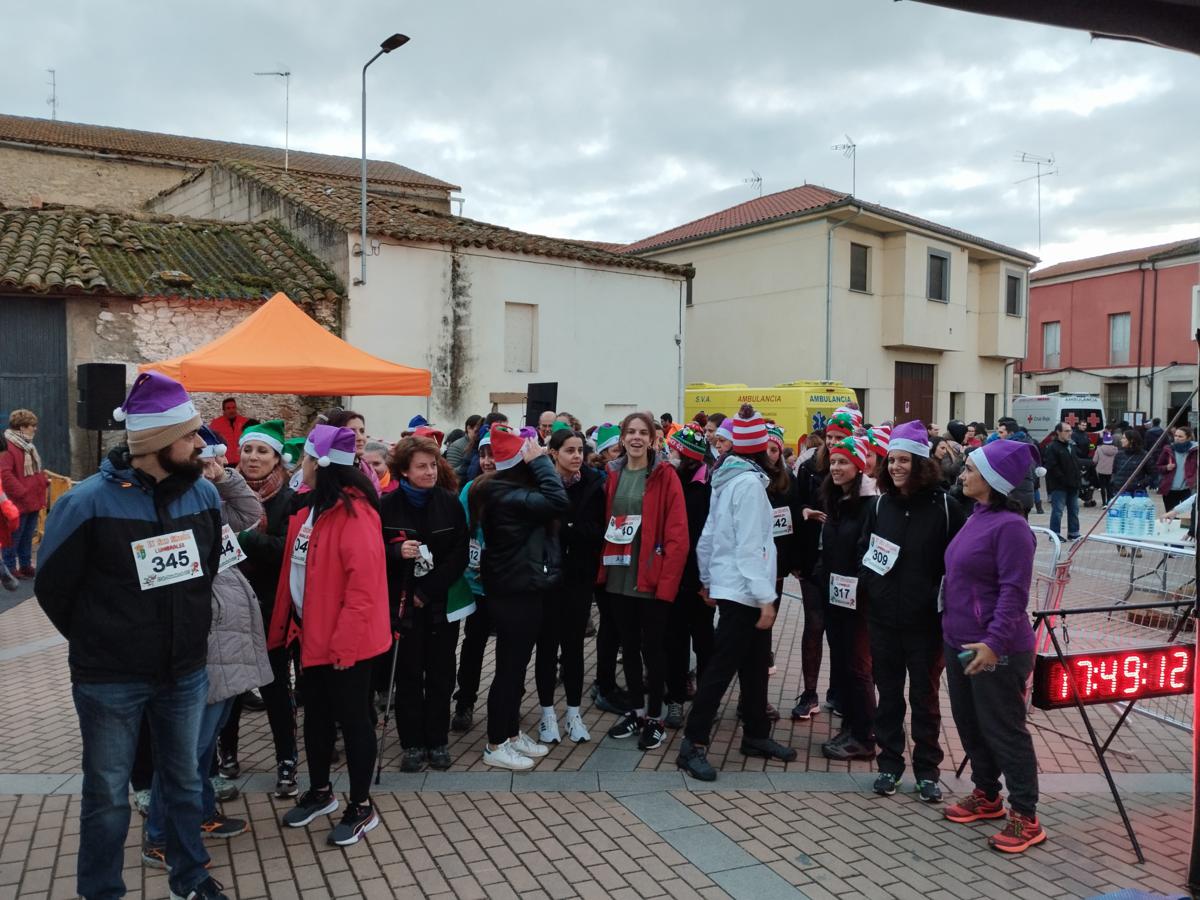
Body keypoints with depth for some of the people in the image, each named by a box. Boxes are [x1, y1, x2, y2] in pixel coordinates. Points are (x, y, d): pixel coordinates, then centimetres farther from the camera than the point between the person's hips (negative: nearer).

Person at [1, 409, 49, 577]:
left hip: (33, 501, 9)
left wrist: (44, 481, 8)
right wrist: (22, 493, -22)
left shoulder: (27, 445, 14)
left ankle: (26, 565, 27)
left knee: (27, 537, 17)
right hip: (17, 503, -9)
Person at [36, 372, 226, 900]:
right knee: (108, 796, 12)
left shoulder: (204, 493, -5)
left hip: (185, 672, 4)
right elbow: (52, 590, -5)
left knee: (184, 782, 19)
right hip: (109, 681, -4)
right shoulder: (87, 502, -18)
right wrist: (97, 642, 6)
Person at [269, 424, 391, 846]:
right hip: (312, 632, 9)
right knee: (316, 715, 20)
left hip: (346, 639, -9)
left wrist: (344, 640, -23)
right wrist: (290, 621, 11)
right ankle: (320, 792, 38)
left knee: (351, 718, 5)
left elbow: (364, 583, -24)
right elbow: (294, 567, 14)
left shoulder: (354, 512, -21)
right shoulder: (309, 504, 7)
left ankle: (362, 807, 21)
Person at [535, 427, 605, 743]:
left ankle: (573, 714, 23)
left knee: (573, 644, 11)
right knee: (547, 644, 8)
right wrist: (576, 531, -15)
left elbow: (598, 530, -1)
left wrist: (562, 529, -11)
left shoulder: (593, 484, 1)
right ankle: (548, 714, 21)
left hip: (579, 577, 2)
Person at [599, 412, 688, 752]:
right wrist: (602, 566, 3)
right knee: (629, 645, 15)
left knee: (652, 647, 6)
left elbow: (677, 534, -12)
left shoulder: (665, 476, -7)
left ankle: (655, 718, 20)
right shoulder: (612, 475, 8)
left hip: (652, 578, -5)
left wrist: (667, 580, -17)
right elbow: (604, 522, 11)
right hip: (619, 576, 5)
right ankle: (636, 710, 30)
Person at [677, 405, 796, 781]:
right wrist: (766, 598, -19)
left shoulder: (729, 477, 12)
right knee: (721, 668, -5)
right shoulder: (749, 482, -16)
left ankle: (756, 736, 28)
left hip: (727, 584, 9)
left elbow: (709, 535, 16)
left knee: (755, 664, 17)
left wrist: (707, 578, 23)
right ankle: (693, 745, 0)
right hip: (743, 591, -9)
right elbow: (751, 545, -20)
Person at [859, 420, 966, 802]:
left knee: (924, 696, 10)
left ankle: (927, 769, 24)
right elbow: (863, 552, 10)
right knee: (888, 694, 13)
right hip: (883, 618, 3)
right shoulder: (880, 504, 3)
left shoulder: (944, 506, -8)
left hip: (925, 620, -3)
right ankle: (889, 764, 26)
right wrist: (867, 592, -2)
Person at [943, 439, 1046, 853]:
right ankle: (986, 795, 35)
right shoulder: (977, 518, 9)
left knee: (1003, 730, 2)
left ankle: (1025, 818, 16)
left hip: (995, 650, -9)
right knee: (970, 724, 19)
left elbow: (1014, 592, -23)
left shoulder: (1010, 526, -19)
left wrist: (994, 642, -29)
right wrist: (952, 630, 18)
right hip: (960, 643, 9)